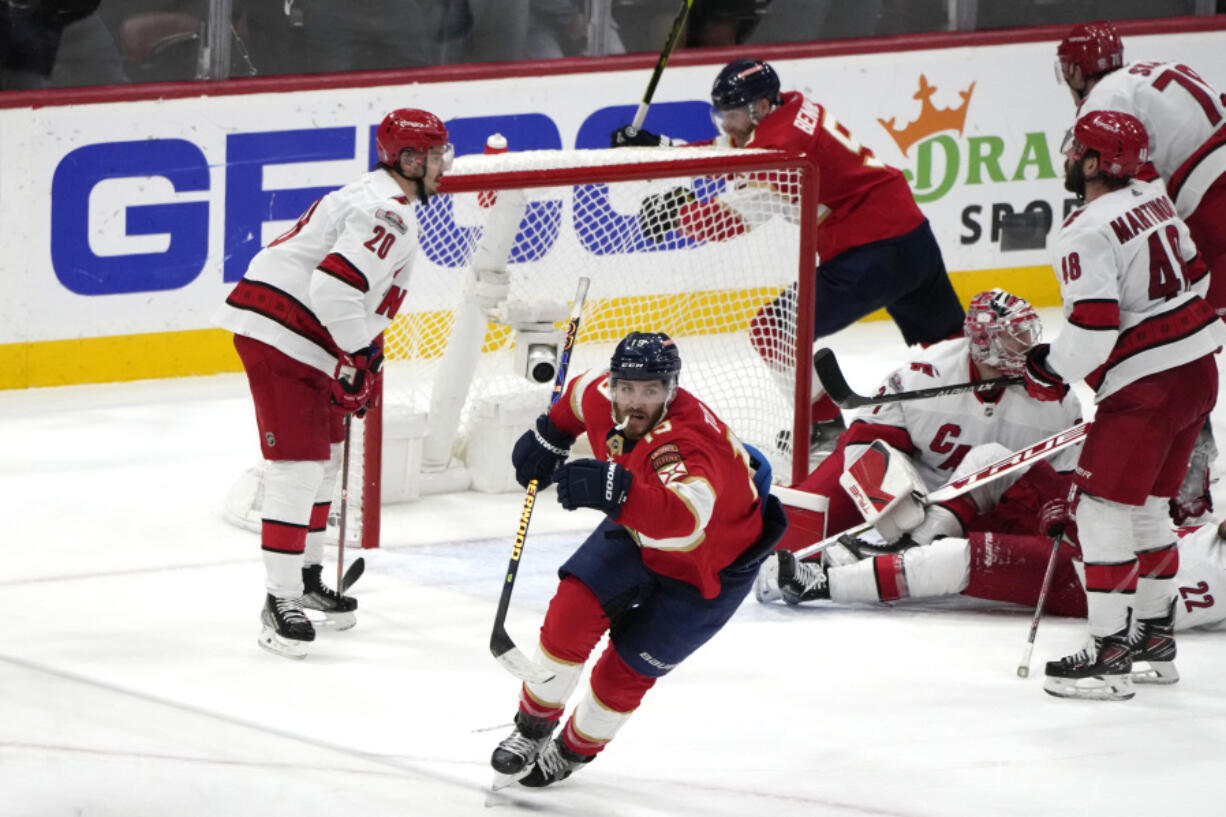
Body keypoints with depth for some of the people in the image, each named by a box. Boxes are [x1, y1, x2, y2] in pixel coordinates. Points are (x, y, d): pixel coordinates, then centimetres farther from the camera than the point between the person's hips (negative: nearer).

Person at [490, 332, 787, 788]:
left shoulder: (687, 442, -42)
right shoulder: (603, 399, -20)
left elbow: (684, 518, -61)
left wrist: (616, 490, -73)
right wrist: (548, 438, 15)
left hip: (710, 566, -6)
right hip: (637, 535, 6)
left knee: (625, 672, -1)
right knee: (573, 611, -13)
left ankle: (573, 751, 28)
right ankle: (533, 729, 8)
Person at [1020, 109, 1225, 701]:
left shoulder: (1085, 235, -17)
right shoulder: (1154, 199, 9)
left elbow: (1093, 329, -23)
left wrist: (1049, 372, -6)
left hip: (1145, 386, -9)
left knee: (1103, 509, -6)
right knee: (1147, 508, 20)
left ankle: (1109, 656, -9)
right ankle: (1154, 632, 28)